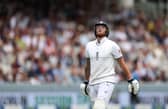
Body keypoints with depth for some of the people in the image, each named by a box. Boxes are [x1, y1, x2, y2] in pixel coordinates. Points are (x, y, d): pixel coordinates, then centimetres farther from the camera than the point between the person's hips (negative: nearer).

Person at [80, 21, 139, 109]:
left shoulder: (112, 45, -4)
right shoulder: (89, 45, 10)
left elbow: (122, 63, -2)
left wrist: (131, 81, -5)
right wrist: (86, 82, 26)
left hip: (107, 82, -5)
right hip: (93, 83, 5)